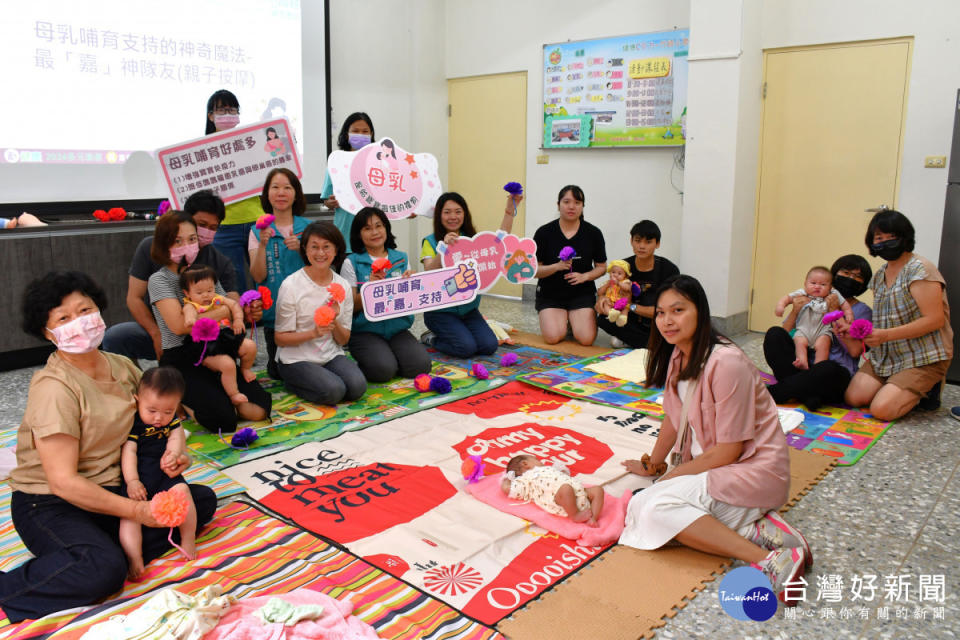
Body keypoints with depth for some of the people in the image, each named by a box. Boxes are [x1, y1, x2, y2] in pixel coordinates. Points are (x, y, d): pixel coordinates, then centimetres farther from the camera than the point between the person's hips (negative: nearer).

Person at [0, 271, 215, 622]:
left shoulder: (122, 366, 1)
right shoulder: (54, 388, -20)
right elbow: (63, 481, -23)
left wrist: (171, 455, -10)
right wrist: (136, 510, -25)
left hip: (111, 487, 8)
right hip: (49, 504, -8)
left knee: (203, 500, -1)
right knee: (103, 571, -33)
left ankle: (116, 550, -10)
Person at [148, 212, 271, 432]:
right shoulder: (159, 280, -4)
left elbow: (232, 312, 12)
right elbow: (179, 325, -20)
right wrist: (224, 311, -15)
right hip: (181, 361, -5)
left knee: (258, 410, -12)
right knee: (223, 419, -24)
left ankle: (207, 396, 12)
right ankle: (184, 402, 7)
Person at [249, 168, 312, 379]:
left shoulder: (308, 227, 3)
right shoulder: (259, 231, 2)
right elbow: (258, 276, -5)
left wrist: (302, 249, -16)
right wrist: (263, 244, -18)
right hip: (274, 310, 0)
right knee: (278, 371, 1)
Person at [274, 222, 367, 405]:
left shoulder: (342, 286, 3)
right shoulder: (291, 285, -10)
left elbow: (344, 340, 6)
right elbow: (280, 339, -9)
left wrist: (334, 322, -16)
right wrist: (313, 333, -25)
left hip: (331, 355, 4)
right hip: (296, 360, -4)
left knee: (357, 386, -23)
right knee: (333, 390, -27)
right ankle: (293, 383, 2)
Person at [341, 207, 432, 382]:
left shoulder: (401, 259, 10)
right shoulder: (351, 263, -1)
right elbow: (351, 307, -3)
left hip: (397, 328, 3)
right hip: (365, 330, -3)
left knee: (420, 365, -19)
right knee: (383, 369, -27)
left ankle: (393, 357, 10)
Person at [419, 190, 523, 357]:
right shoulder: (430, 242, -6)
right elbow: (430, 271, -22)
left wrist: (510, 209, -19)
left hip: (468, 308, 5)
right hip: (440, 310, -5)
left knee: (489, 345, -11)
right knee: (467, 347, -22)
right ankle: (430, 339, 7)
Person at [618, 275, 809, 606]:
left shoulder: (726, 362, -23)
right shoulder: (678, 356, 3)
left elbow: (729, 449, -20)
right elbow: (674, 418, 17)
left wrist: (672, 476, -10)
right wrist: (652, 464, 27)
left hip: (753, 470, -9)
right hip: (711, 462, 9)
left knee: (657, 507, -24)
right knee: (639, 506, -10)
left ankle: (771, 561, -25)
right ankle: (758, 529, -10)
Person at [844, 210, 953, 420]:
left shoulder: (919, 269, -12)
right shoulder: (879, 275, 12)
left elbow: (935, 320, -20)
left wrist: (886, 335, -26)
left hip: (923, 359, -7)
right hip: (885, 356, 8)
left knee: (881, 410, -21)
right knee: (853, 398, -8)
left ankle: (926, 390, 7)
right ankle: (907, 388, 13)